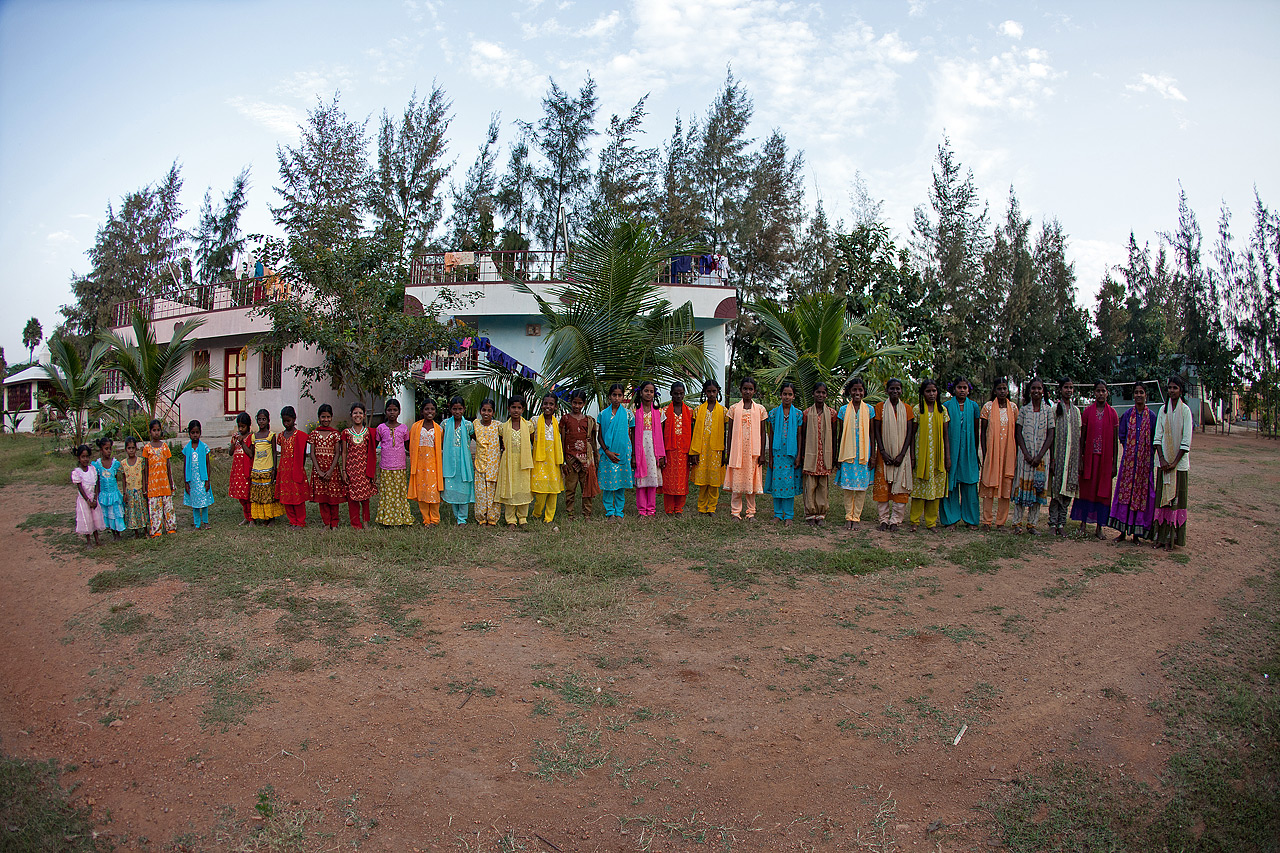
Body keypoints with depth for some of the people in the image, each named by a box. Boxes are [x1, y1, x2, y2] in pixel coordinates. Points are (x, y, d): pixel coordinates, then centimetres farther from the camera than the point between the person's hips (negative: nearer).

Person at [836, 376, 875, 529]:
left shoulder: (869, 410, 5)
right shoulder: (844, 410, 6)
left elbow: (872, 434, 6)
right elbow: (841, 434, 9)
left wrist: (872, 455, 1)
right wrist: (839, 455, 6)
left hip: (864, 453, 0)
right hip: (847, 452, 0)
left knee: (861, 485, 1)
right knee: (847, 485, 0)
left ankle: (856, 516, 8)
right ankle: (848, 516, 8)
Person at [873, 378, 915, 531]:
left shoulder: (907, 408, 5)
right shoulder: (880, 407, 3)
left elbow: (909, 432, 1)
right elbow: (877, 431, 0)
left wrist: (901, 454, -9)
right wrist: (883, 452, -11)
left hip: (901, 454, 0)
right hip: (884, 453, 0)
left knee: (900, 487, -2)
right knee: (882, 486, -1)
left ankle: (895, 520, 5)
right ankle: (884, 519, 9)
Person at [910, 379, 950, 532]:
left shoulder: (942, 410, 7)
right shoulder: (917, 410, 0)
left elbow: (946, 435, 9)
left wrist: (948, 456, 4)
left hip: (938, 455, 2)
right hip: (921, 455, -2)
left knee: (936, 489, 3)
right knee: (919, 488, -1)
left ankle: (931, 522, 12)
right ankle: (915, 521, 8)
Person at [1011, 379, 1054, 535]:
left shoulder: (1048, 410, 3)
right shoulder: (1023, 410, 4)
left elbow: (1050, 436, 0)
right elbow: (1018, 433, 1)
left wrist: (1039, 456, -10)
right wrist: (1026, 453, -10)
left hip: (1042, 455, 1)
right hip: (1025, 453, 0)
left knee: (1038, 488, 3)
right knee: (1022, 486, -2)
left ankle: (1032, 523, 10)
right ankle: (1017, 522, 4)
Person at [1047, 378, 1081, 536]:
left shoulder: (1076, 410, 12)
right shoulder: (1055, 409, 0)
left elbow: (1079, 436, 12)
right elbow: (1051, 435, -3)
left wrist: (1080, 459, 7)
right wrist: (1051, 459, -9)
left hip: (1072, 456, 4)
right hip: (1058, 455, -4)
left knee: (1068, 490, 4)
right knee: (1056, 490, -5)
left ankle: (1061, 523, 9)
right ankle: (1053, 523, 2)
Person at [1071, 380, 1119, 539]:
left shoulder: (1112, 413, 2)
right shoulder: (1087, 411, 2)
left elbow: (1115, 440, 3)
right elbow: (1082, 437, 2)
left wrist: (1114, 463, 0)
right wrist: (1080, 460, -3)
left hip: (1105, 458, 0)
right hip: (1089, 456, 0)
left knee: (1103, 491, 4)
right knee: (1086, 489, 4)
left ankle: (1099, 527, 11)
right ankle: (1083, 524, 12)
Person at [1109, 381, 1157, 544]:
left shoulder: (1152, 416, 2)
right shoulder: (1127, 415, 6)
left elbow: (1154, 440, 3)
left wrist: (1147, 454, -4)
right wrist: (1129, 450, 2)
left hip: (1145, 460, -1)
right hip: (1128, 459, 1)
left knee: (1141, 493, 1)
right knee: (1125, 492, 1)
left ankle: (1136, 533, 9)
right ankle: (1123, 531, 7)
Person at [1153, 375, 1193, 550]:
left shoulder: (1185, 410, -4)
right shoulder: (1163, 409, 7)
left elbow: (1186, 440, -8)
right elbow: (1158, 436, 5)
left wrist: (1175, 462, -11)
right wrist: (1162, 459, -6)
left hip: (1179, 461, -3)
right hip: (1164, 460, 3)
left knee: (1176, 497, -1)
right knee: (1162, 496, 4)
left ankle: (1173, 537, 4)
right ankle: (1161, 536, 10)